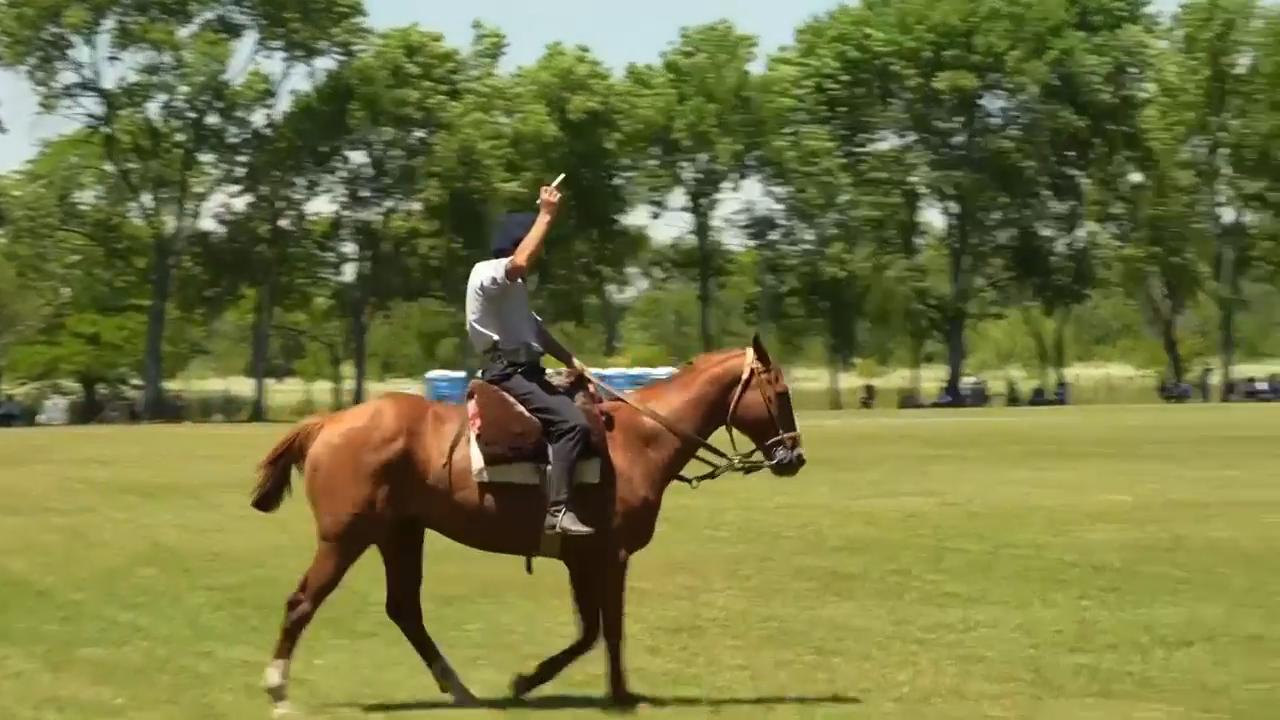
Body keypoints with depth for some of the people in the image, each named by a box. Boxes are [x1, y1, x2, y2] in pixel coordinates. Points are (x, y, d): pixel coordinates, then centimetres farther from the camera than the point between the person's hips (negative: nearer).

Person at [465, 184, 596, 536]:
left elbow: (535, 329, 26)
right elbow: (520, 261, -32)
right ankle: (557, 511, -31)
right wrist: (546, 215, -27)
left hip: (525, 371, 11)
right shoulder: (487, 274, -9)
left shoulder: (513, 287, 23)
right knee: (571, 422, -25)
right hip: (506, 373, -11)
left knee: (582, 418, 12)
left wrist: (575, 365, 16)